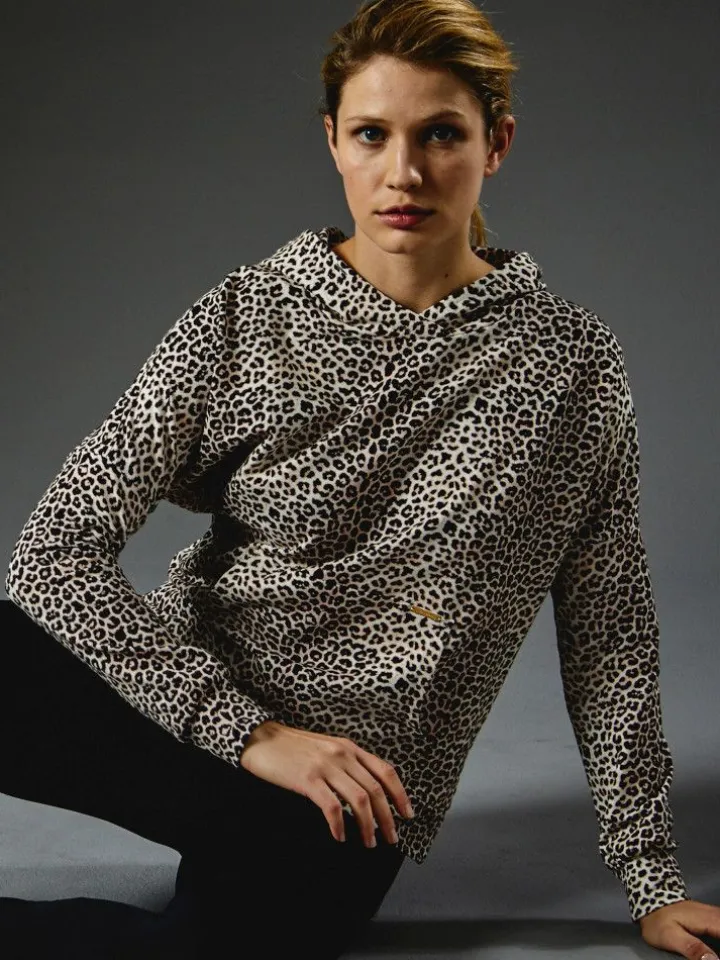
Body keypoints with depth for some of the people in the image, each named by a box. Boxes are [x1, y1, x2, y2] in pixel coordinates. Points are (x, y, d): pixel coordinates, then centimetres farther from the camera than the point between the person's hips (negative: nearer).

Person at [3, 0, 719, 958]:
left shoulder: (573, 365, -1)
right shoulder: (241, 322, -3)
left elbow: (608, 638, 5)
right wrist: (250, 730, -15)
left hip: (342, 813, 0)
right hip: (178, 703, 0)